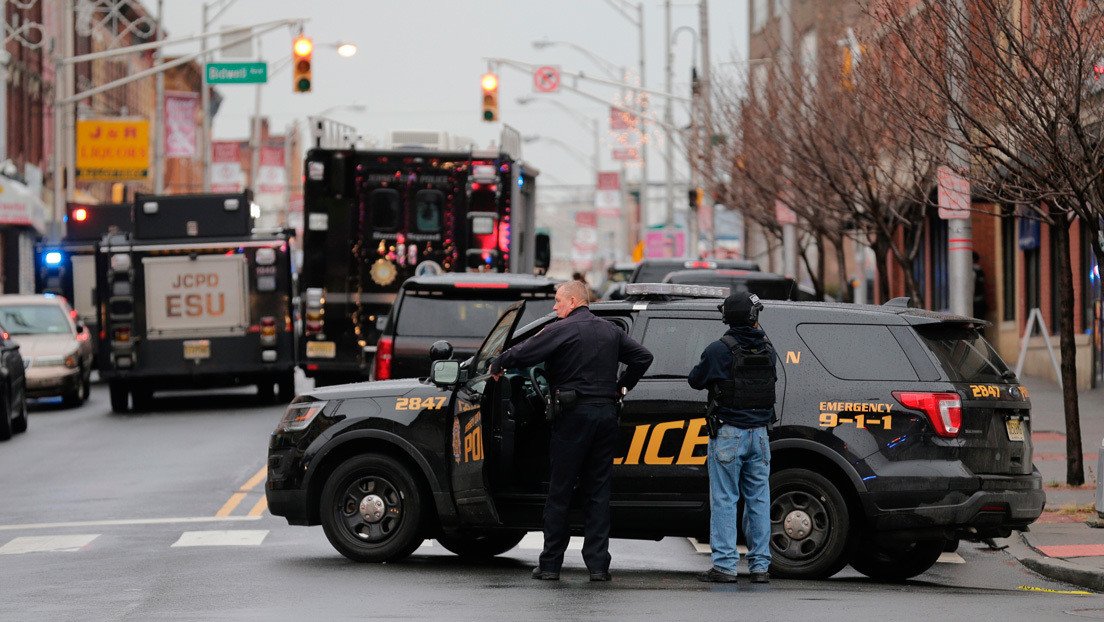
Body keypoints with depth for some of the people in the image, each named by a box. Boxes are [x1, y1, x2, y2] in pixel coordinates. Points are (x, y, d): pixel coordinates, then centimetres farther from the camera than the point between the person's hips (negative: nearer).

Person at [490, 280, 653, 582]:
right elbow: (643, 356, 15)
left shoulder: (562, 330, -8)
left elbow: (522, 354, -13)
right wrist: (622, 385, 22)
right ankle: (598, 564, 4)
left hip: (575, 415, -5)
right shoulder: (611, 331, 12)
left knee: (559, 491, 2)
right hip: (607, 414, 5)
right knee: (599, 491, 8)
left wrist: (496, 367, 5)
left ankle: (550, 564, 5)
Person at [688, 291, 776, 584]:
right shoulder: (767, 349, 3)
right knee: (758, 499, 8)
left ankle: (724, 565, -5)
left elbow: (695, 380, -1)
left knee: (724, 500, -2)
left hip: (728, 434, -4)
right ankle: (760, 566, 9)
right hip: (759, 432, 4)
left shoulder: (719, 350, -10)